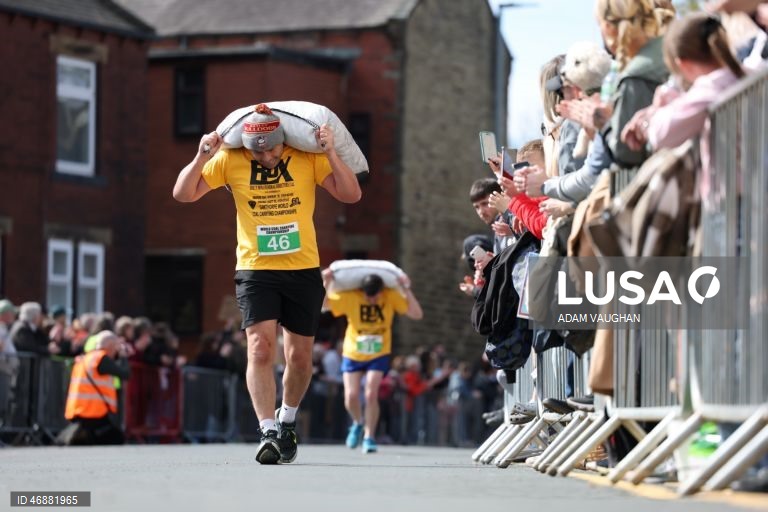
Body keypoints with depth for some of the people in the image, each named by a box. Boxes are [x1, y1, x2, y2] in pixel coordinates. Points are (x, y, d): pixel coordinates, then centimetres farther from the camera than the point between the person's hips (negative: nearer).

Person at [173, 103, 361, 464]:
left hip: (303, 270, 1)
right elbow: (183, 194, 0)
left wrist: (332, 154, -18)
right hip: (255, 270, -1)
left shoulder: (308, 158, -3)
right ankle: (269, 433, -18)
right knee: (260, 347, -17)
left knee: (299, 356, 7)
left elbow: (351, 195, -6)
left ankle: (287, 421, 32)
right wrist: (201, 159, -15)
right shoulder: (229, 160, -3)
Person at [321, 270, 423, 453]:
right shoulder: (350, 297, -17)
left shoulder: (391, 297, -15)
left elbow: (417, 314, -19)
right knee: (351, 396, -8)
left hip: (379, 355, -1)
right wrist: (326, 283, -27)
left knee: (371, 394, -16)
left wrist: (407, 290, -28)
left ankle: (369, 437, 1)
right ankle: (358, 423, 26)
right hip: (352, 354, 1)